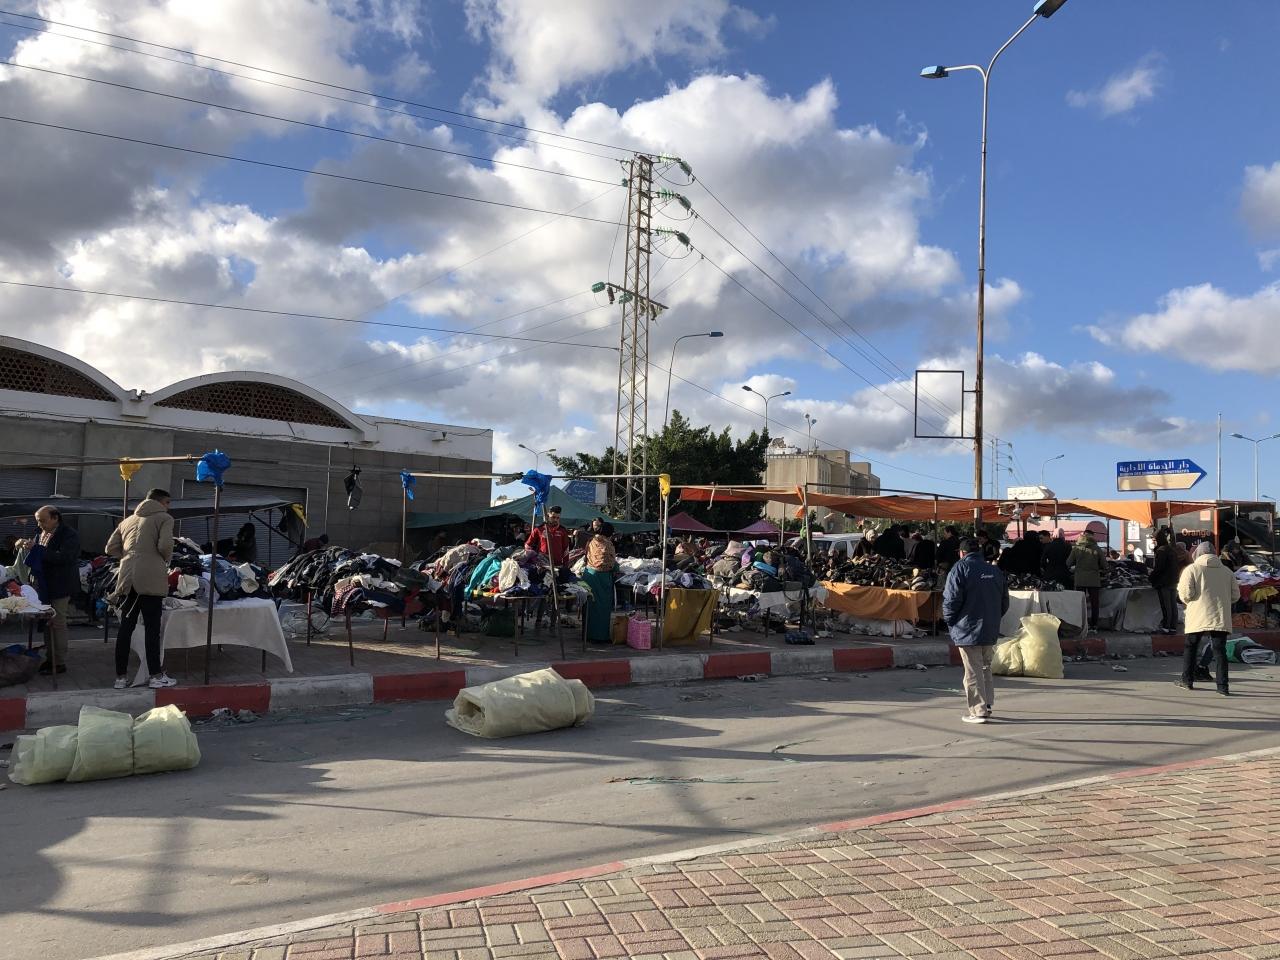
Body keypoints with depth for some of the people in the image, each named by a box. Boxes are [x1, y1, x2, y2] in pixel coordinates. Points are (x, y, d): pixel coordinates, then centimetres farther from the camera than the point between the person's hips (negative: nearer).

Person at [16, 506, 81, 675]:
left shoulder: (69, 535, -12)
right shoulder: (42, 534, 13)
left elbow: (63, 557, -25)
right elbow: (39, 557, 19)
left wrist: (36, 549, -22)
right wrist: (25, 546, -1)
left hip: (60, 587, -8)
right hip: (44, 585, 8)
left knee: (58, 624, -3)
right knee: (47, 623, 12)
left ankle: (60, 663, 3)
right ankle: (49, 658, 22)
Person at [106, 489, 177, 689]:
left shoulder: (128, 520, 23)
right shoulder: (164, 518, 4)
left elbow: (111, 548, 18)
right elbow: (165, 546, -11)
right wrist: (166, 560, 8)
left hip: (127, 578, 6)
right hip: (150, 577, -5)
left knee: (125, 627, 9)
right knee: (152, 628, -2)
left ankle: (121, 677, 12)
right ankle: (157, 676, 1)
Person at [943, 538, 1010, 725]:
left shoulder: (960, 569, -8)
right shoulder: (995, 571, 11)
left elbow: (951, 599, -14)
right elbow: (1005, 601, 15)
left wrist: (949, 621, 0)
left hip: (968, 630, -6)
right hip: (991, 631, 6)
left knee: (973, 671, -1)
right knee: (985, 668, 19)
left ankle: (979, 711, 0)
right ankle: (988, 705, 22)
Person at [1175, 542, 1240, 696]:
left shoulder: (1191, 569, -2)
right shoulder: (1227, 571, 9)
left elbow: (1185, 594, -11)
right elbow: (1235, 595, 10)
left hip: (1198, 618, -2)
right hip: (1221, 618, 2)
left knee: (1190, 647, 13)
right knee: (1219, 650, 2)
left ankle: (1187, 679, 19)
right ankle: (1222, 685, -4)